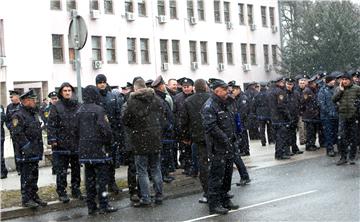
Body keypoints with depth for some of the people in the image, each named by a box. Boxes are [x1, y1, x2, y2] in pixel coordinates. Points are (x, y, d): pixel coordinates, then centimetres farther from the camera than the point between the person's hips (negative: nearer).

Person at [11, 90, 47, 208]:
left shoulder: (34, 114, 16)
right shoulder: (18, 116, -13)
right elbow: (17, 134, -20)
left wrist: (40, 148, 18)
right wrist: (27, 147, -20)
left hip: (35, 152, 9)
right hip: (26, 154, -9)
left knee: (34, 175, 15)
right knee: (27, 176, -2)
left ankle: (34, 196, 24)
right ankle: (26, 199, 5)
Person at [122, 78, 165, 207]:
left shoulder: (131, 102, -13)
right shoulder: (156, 100, 3)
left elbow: (125, 120, -8)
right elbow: (162, 118, 10)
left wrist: (124, 108, 9)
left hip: (140, 140, -4)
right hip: (155, 139, 4)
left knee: (142, 170, 2)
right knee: (156, 169, 13)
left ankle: (145, 199, 2)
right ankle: (159, 196, 17)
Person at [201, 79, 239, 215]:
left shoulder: (228, 103, 13)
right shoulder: (209, 106, -16)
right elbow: (210, 126, -25)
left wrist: (233, 136, 13)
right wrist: (224, 138, -22)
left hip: (229, 145, 9)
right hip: (217, 147, -9)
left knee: (227, 174, 15)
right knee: (217, 175, -5)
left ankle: (225, 200, 27)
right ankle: (214, 204, 1)